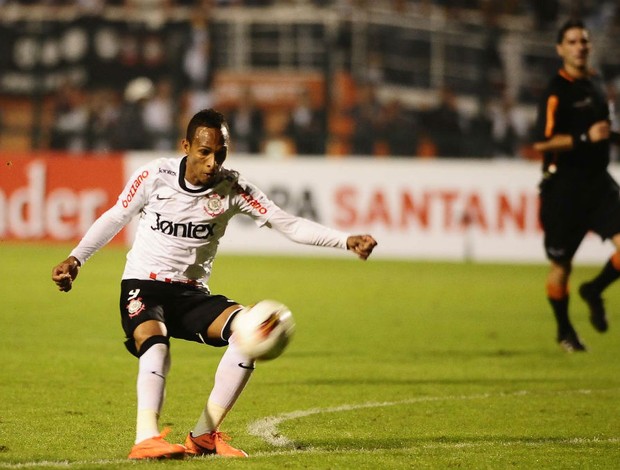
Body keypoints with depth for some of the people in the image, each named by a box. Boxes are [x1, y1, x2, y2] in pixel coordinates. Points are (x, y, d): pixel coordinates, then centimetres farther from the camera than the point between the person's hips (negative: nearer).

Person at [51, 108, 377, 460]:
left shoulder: (233, 189, -6)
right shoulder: (155, 176, -8)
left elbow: (289, 224, -9)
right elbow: (116, 218, 6)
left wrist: (346, 241, -22)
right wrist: (75, 259, -4)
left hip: (192, 295, 3)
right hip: (143, 286, -2)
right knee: (154, 341, -35)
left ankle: (205, 436, -18)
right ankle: (147, 440, -48)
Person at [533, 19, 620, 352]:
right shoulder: (557, 91, -11)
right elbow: (542, 143, -19)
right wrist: (586, 138, -26)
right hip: (564, 185, -6)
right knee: (561, 263, 4)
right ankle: (564, 331, 23)